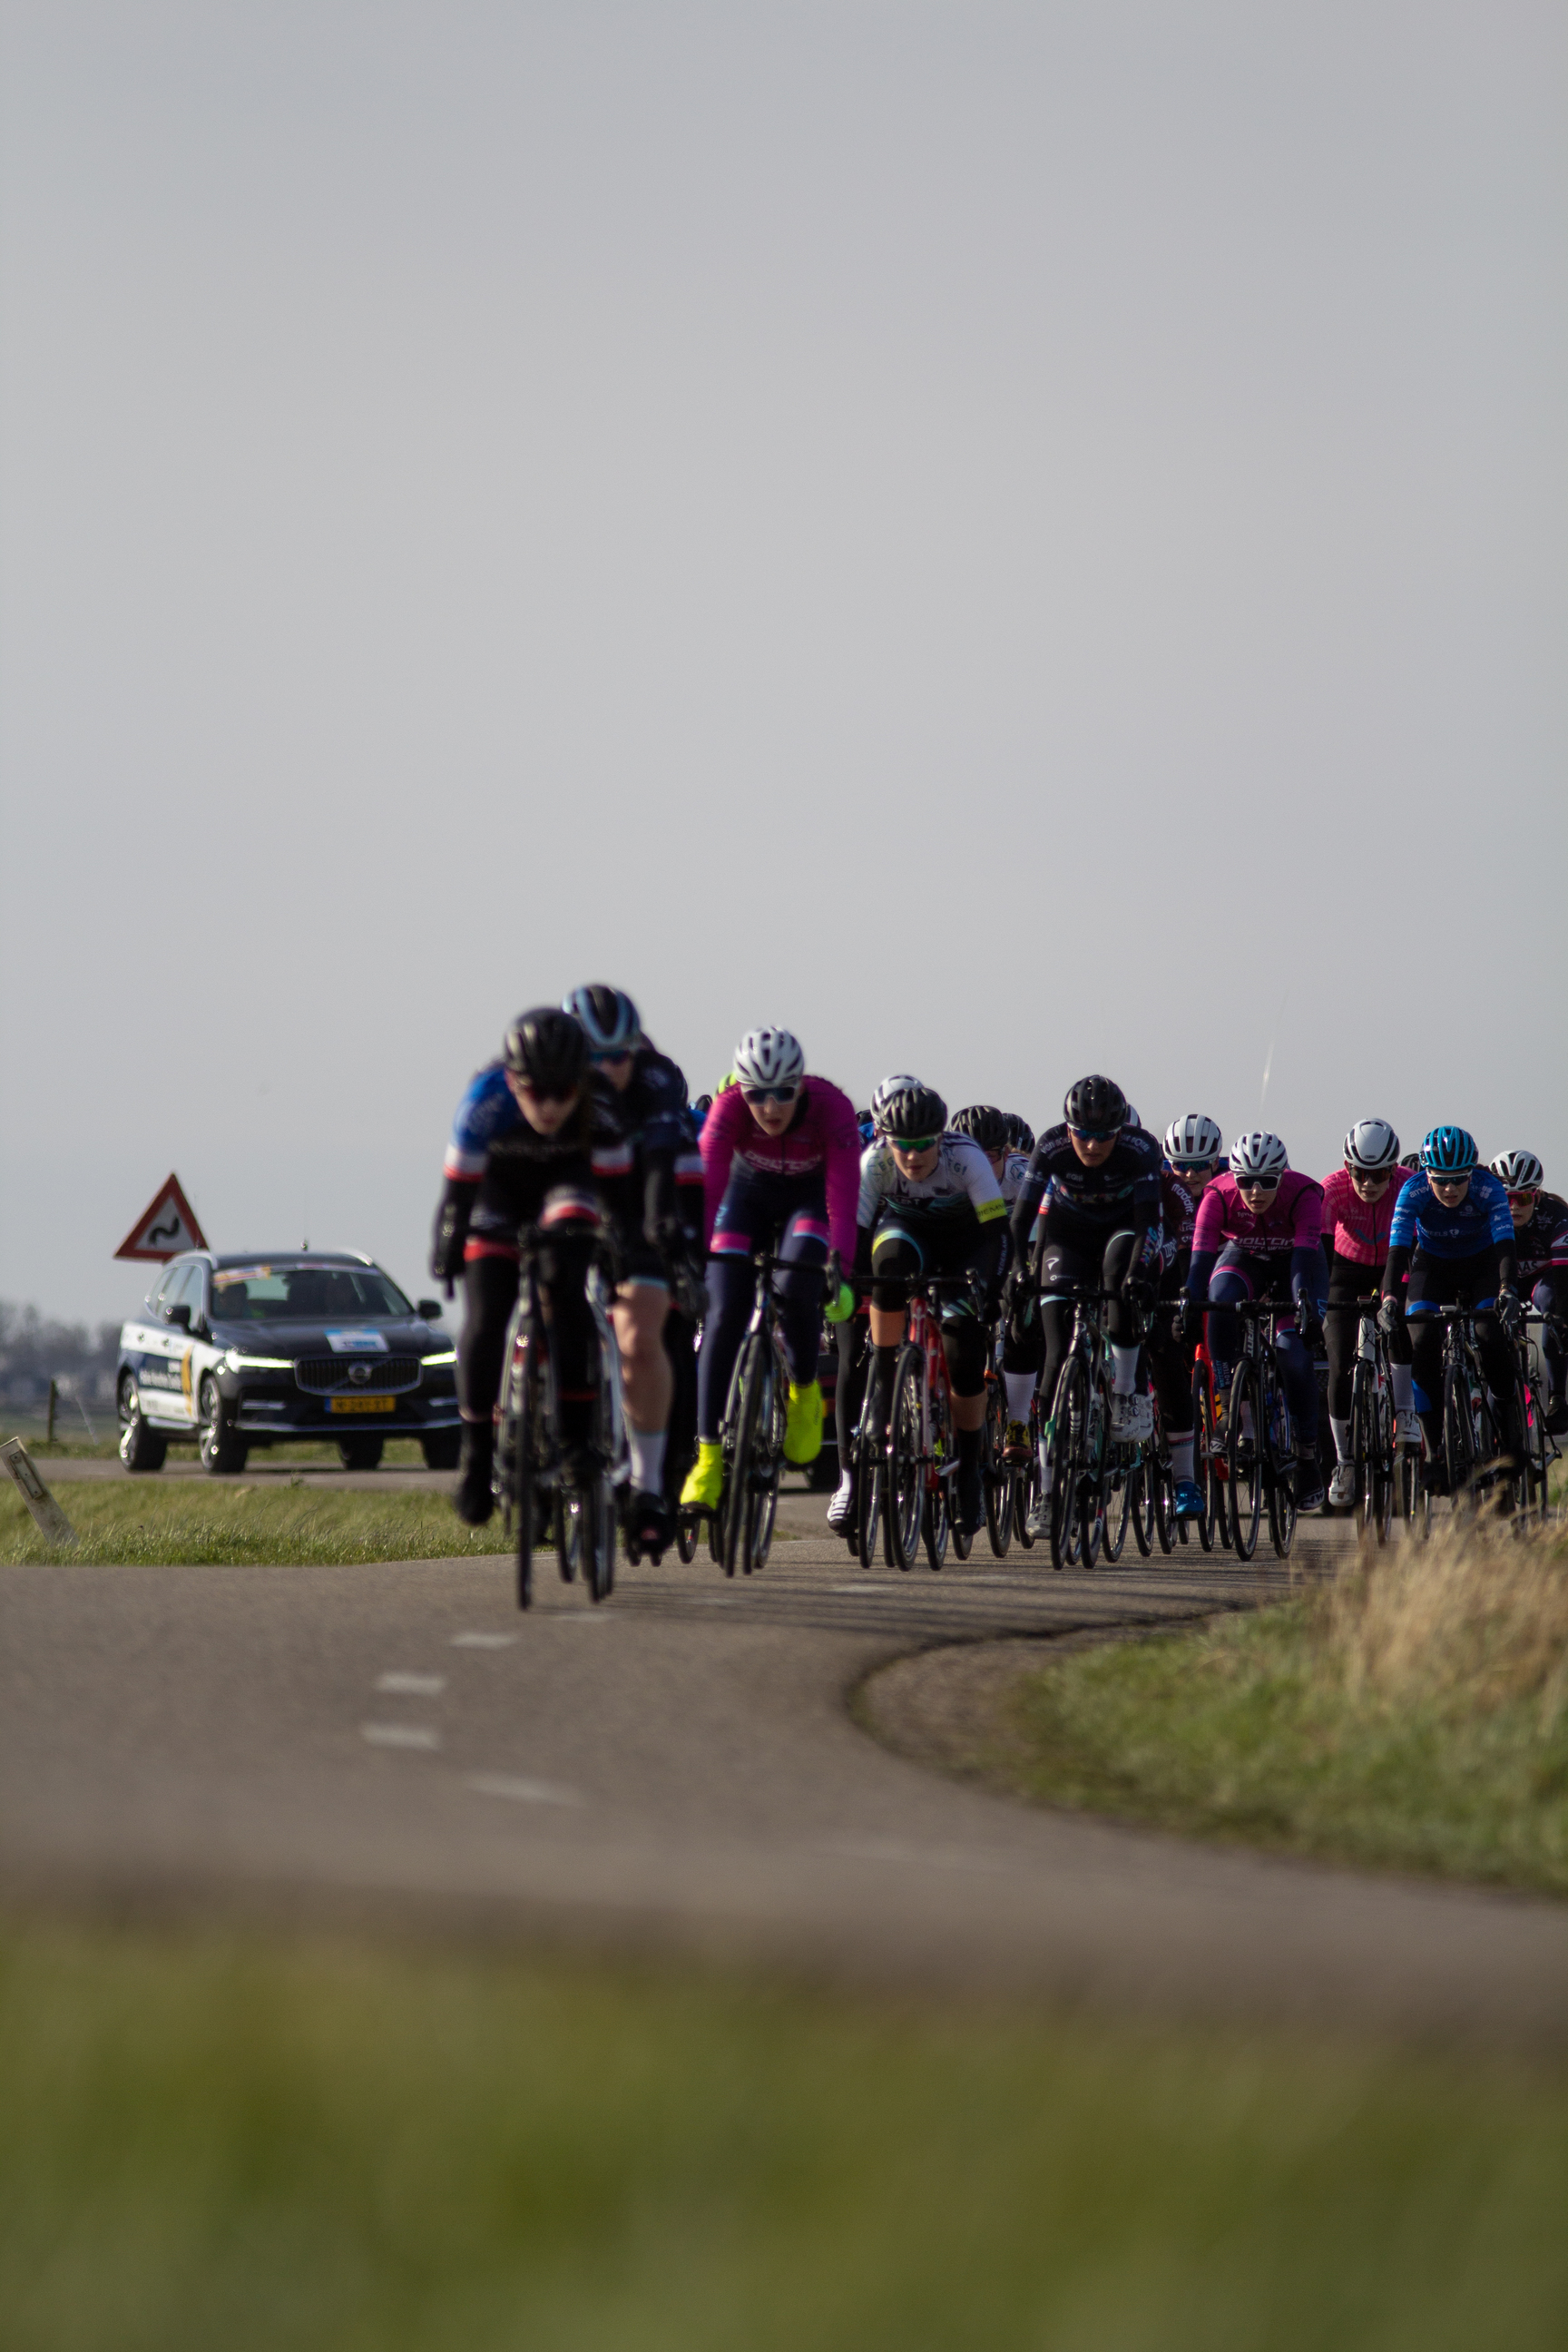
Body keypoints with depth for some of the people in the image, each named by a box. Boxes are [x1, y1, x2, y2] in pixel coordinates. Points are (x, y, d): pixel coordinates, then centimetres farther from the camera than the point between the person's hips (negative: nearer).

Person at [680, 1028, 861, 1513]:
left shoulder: (831, 1108, -34)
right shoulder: (729, 1108, -32)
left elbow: (844, 1193, -40)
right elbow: (707, 1188, -39)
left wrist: (841, 1272, -51)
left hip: (808, 1196, -1)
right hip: (748, 1194, 1)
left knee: (795, 1292, -28)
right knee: (724, 1316, -13)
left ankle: (805, 1393, 3)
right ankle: (708, 1460, -9)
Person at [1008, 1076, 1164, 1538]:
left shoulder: (1140, 1150, -28)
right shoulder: (1051, 1148, -26)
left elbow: (1147, 1220, -35)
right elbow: (1022, 1216, -28)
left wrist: (1140, 1271, -51)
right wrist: (1018, 1273, -42)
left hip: (1119, 1229, 0)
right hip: (1065, 1234, 0)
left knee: (1123, 1266, -38)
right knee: (1057, 1350, -13)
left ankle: (1126, 1393, -25)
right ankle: (1048, 1492, -12)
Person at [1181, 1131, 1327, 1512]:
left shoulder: (1303, 1194, -32)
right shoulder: (1219, 1196, -28)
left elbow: (1305, 1253, -43)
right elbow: (1202, 1253, -35)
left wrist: (1305, 1303, -58)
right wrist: (1190, 1301, -51)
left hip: (1293, 1265, -1)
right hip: (1243, 1259, 2)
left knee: (1294, 1355, -18)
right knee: (1221, 1297, -34)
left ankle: (1307, 1461, -6)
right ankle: (1227, 1400, -25)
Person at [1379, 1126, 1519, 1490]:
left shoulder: (1488, 1189, -29)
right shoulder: (1414, 1191, -28)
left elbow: (1505, 1245, -38)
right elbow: (1398, 1248, -34)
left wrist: (1507, 1292, -55)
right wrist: (1390, 1299, -49)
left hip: (1481, 1265, -1)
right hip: (1433, 1266, 1)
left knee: (1492, 1338, -25)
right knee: (1423, 1343, -22)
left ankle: (1509, 1441, -7)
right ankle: (1435, 1449, -14)